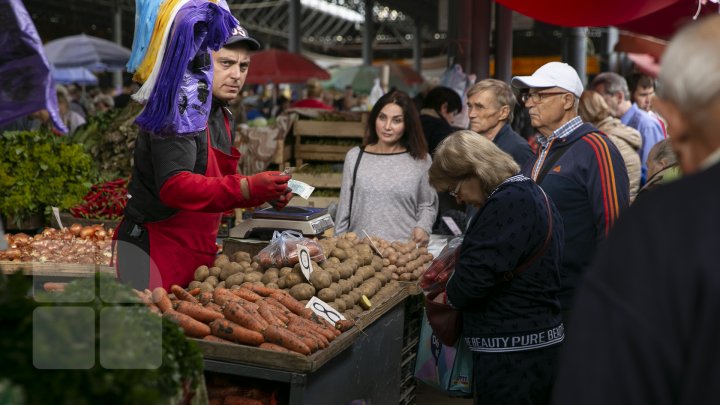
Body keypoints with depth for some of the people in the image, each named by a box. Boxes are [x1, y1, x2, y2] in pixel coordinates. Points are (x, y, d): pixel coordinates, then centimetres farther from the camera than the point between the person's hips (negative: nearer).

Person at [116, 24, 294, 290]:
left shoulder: (222, 117, 15)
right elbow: (174, 186, -28)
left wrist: (265, 192, 0)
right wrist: (246, 189, -36)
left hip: (197, 253, 9)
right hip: (151, 250, -9)